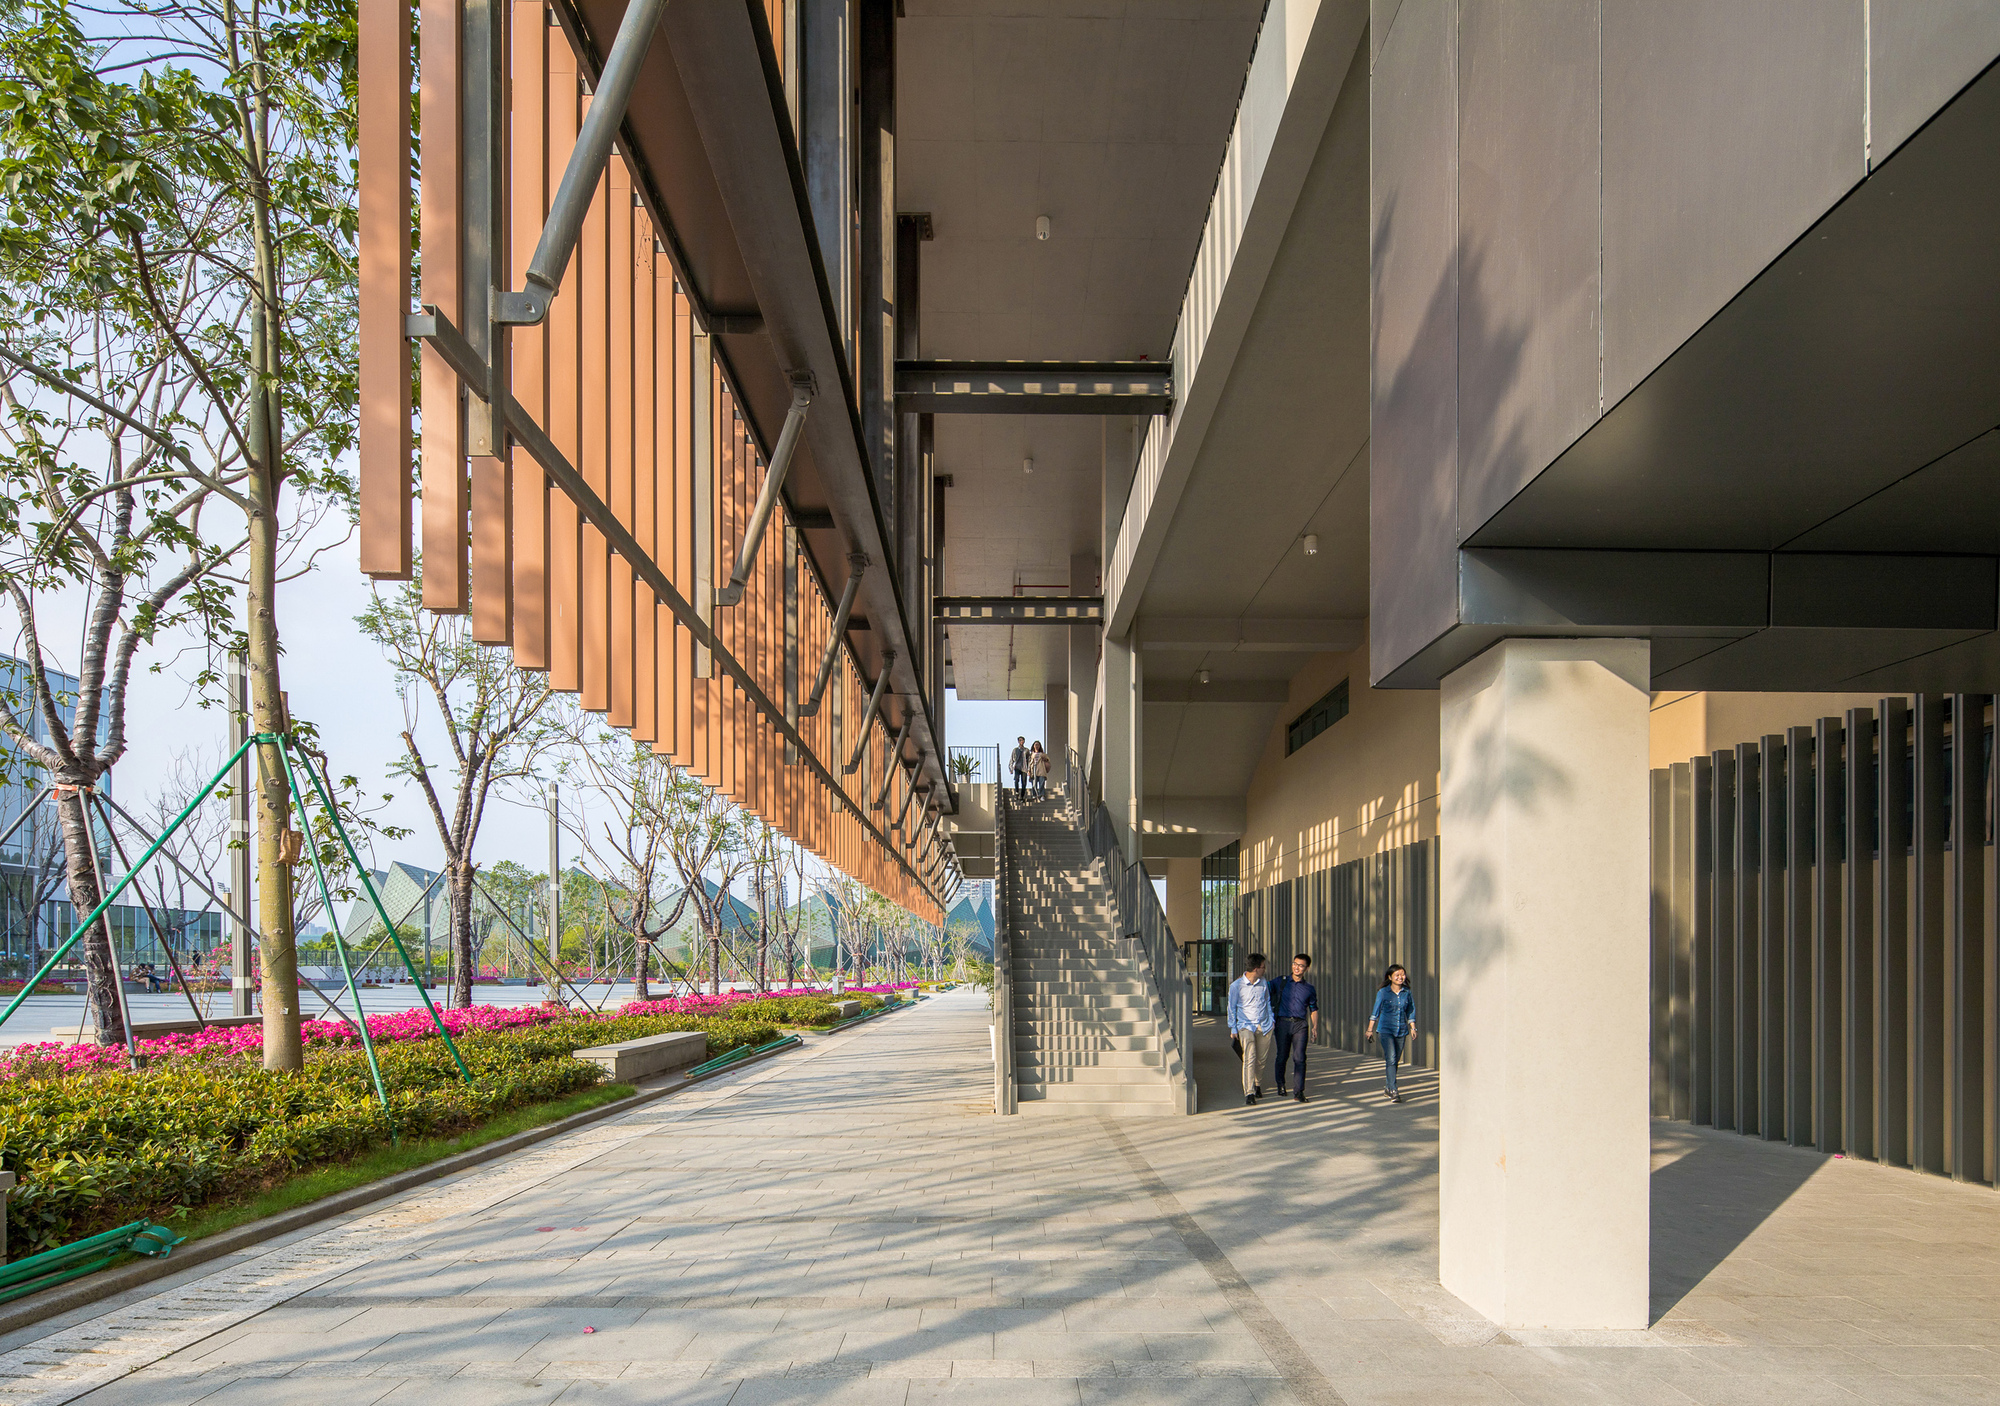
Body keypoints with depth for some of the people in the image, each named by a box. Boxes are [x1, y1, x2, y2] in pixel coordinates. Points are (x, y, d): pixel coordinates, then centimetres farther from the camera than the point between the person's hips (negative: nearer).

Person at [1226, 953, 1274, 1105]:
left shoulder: (1264, 983, 7)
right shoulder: (1236, 986, -6)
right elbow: (1231, 1008, 2)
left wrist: (1271, 1021, 16)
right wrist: (1233, 1029, 3)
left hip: (1264, 1027, 4)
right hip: (1246, 1026, -4)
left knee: (1261, 1060, 10)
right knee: (1249, 1059, -15)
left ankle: (1258, 1085, 34)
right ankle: (1249, 1093, -17)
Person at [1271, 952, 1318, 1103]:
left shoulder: (1309, 988, 11)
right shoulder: (1281, 982, 9)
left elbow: (1314, 1009, 19)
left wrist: (1315, 1027, 7)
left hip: (1300, 1024, 0)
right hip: (1283, 1023, 0)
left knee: (1300, 1058, -9)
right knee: (1282, 1056, 5)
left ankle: (1298, 1091, -8)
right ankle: (1280, 1084, 29)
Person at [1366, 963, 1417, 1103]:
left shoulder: (1407, 993, 6)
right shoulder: (1383, 992, -3)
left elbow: (1410, 1012, 15)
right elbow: (1375, 1012, 3)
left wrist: (1413, 1027, 5)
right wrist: (1370, 1029, 6)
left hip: (1401, 1031, 4)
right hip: (1385, 1030, -4)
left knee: (1396, 1060, 10)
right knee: (1391, 1059, -15)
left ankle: (1388, 1087, 27)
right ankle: (1393, 1091, -18)